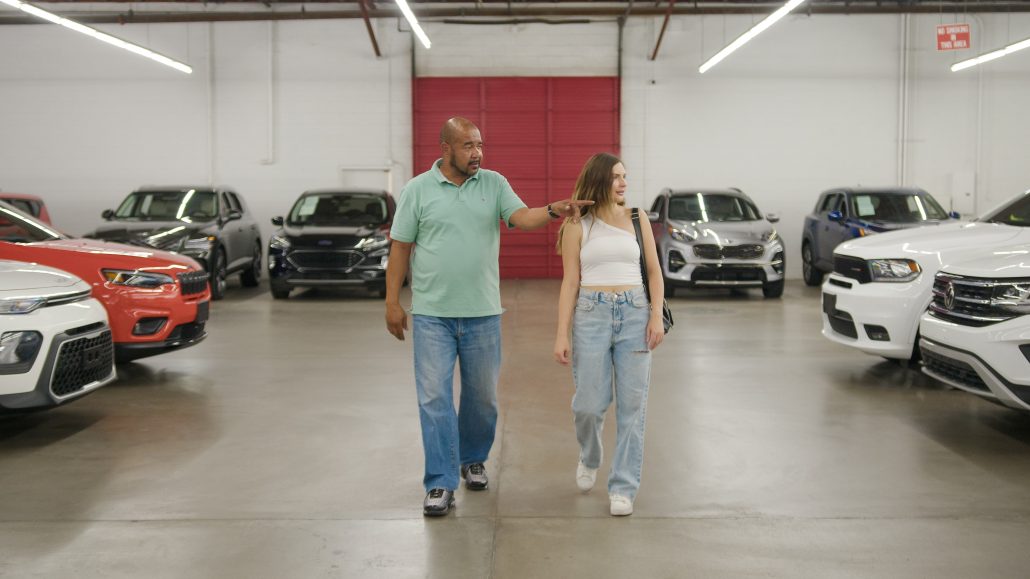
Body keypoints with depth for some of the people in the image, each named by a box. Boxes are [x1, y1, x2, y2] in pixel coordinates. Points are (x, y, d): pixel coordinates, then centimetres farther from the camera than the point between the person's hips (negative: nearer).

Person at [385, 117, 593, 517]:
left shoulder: (494, 184, 4)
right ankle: (441, 483, 4)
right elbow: (400, 248, 1)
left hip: (482, 313, 2)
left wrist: (553, 211, -32)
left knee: (482, 396, 12)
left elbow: (522, 217, -11)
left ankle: (473, 461, 35)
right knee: (434, 397, -3)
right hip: (432, 314, -2)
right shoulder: (417, 190, -1)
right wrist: (392, 303, -2)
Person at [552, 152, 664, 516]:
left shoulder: (636, 219, 9)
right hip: (591, 314, -2)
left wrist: (656, 316, -4)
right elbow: (570, 282, 1)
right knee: (589, 404, -2)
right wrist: (562, 334, -4)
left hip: (634, 313, 2)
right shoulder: (577, 225, 3)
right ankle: (589, 459, 31)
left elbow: (654, 271, 10)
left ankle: (623, 487, 10)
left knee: (632, 404, 0)